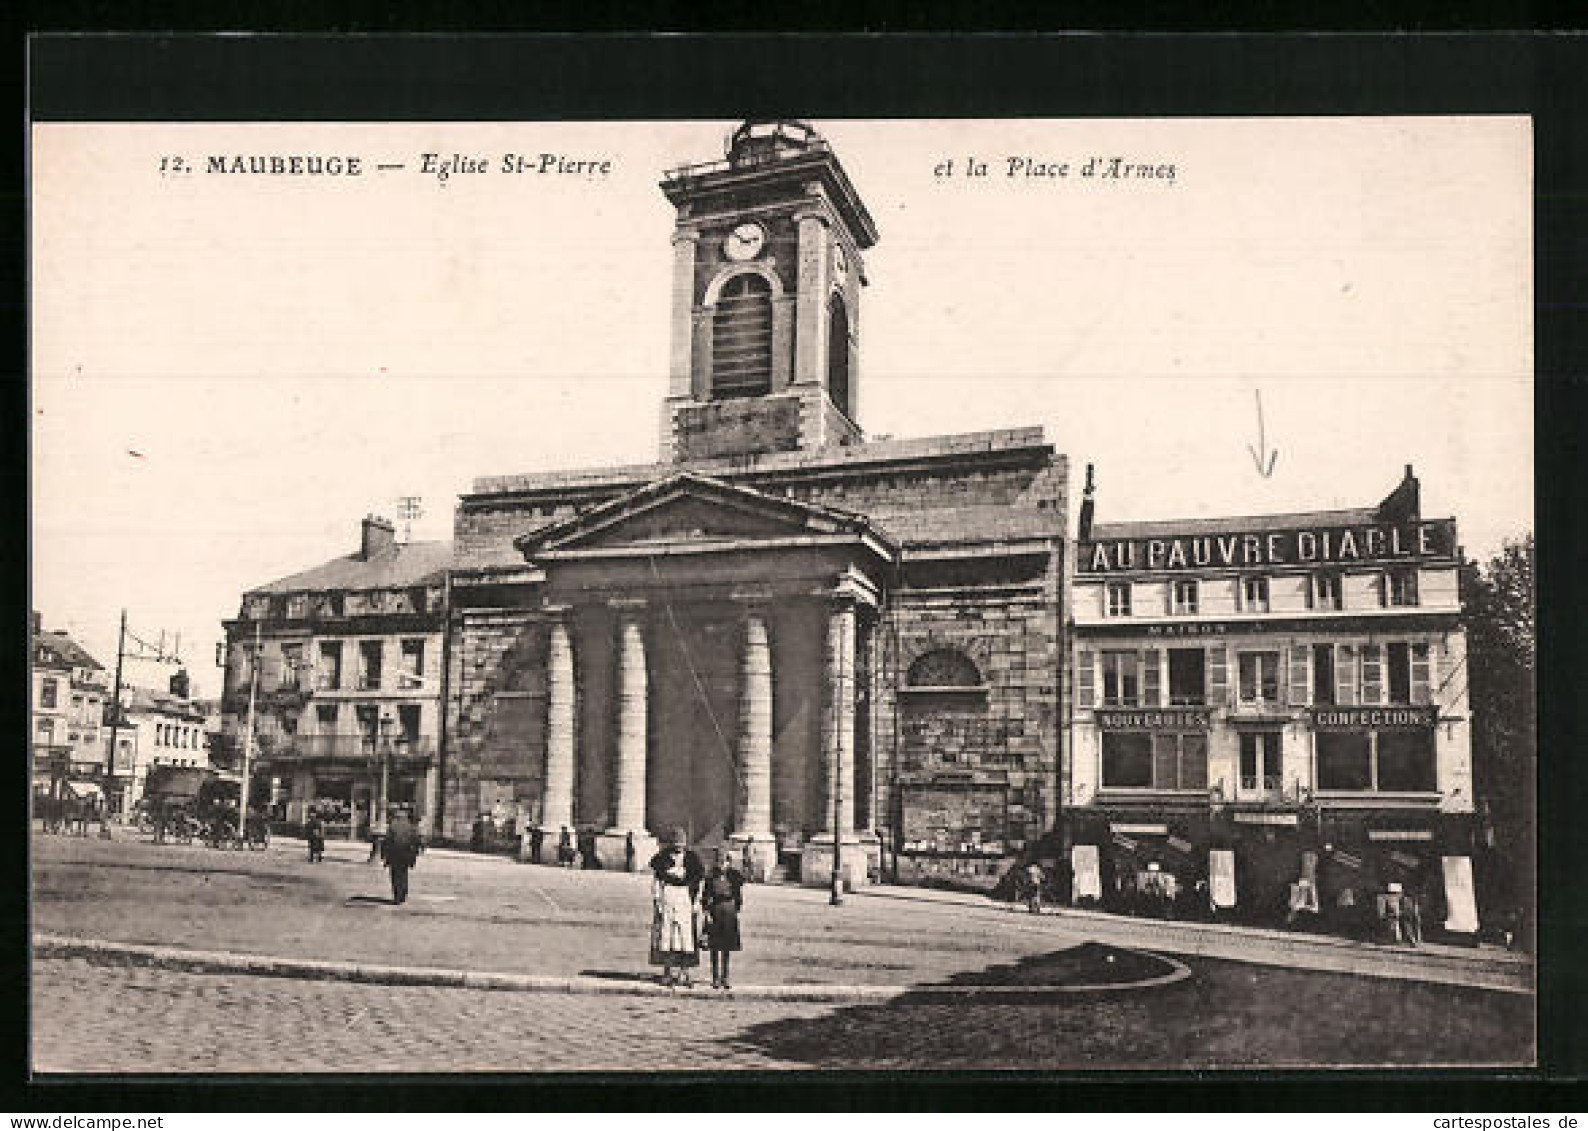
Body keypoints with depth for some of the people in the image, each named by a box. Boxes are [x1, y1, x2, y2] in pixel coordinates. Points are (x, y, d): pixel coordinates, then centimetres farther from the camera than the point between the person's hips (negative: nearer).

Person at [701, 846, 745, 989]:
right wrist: (707, 913, -8)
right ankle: (716, 979, 6)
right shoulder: (711, 875, -1)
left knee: (727, 947, 6)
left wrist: (738, 910, 2)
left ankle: (725, 979, 13)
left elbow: (739, 894, 8)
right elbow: (705, 895, -1)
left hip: (730, 913, 1)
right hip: (715, 911, -1)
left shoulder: (734, 875, 2)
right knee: (716, 947, 0)